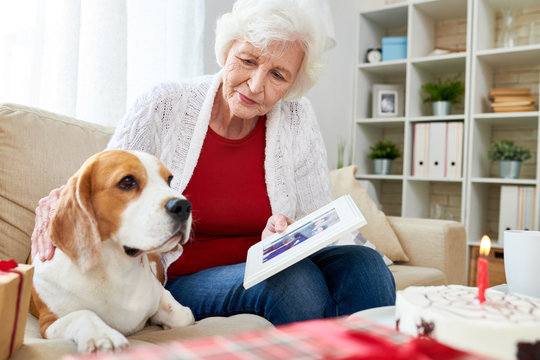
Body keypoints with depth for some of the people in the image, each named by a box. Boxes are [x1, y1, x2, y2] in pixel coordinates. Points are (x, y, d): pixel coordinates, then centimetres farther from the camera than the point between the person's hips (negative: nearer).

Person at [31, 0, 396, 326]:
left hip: (268, 270, 3)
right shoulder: (163, 108, -8)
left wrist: (288, 237, -23)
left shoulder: (296, 118, -1)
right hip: (179, 282, -2)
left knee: (362, 263, -26)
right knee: (295, 277, -32)